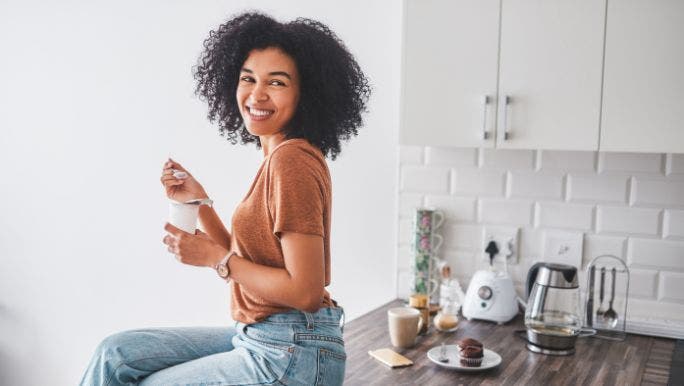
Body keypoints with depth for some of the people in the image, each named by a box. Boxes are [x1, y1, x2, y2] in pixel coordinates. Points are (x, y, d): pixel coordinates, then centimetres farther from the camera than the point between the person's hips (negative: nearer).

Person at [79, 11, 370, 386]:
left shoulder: (291, 159, -20)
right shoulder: (280, 157, 8)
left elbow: (305, 290, -23)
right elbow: (246, 260, 11)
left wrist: (214, 257, -13)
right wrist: (199, 202, 1)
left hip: (290, 355, -8)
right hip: (260, 337, 8)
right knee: (116, 354, 12)